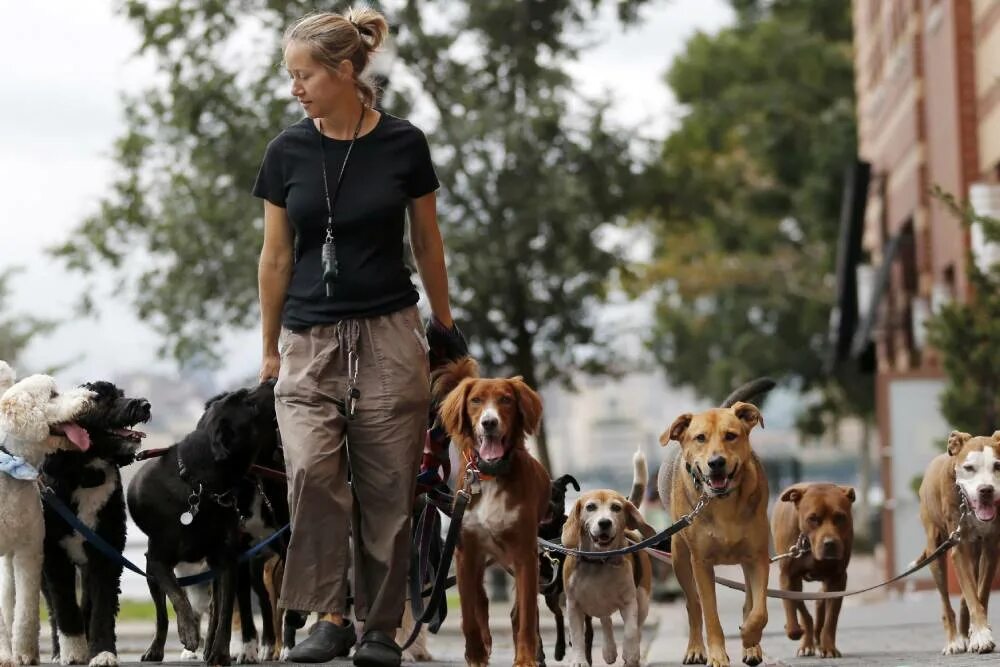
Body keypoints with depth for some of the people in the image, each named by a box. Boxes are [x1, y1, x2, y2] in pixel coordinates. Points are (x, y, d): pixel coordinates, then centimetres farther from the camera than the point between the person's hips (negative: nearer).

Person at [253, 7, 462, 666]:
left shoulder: (404, 144, -4)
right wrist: (269, 349, 11)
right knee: (311, 468, -20)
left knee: (387, 488, 1)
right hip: (311, 339, 1)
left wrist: (444, 324, 17)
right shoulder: (288, 151, -1)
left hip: (388, 334, -1)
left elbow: (427, 243, 8)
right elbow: (276, 256, 7)